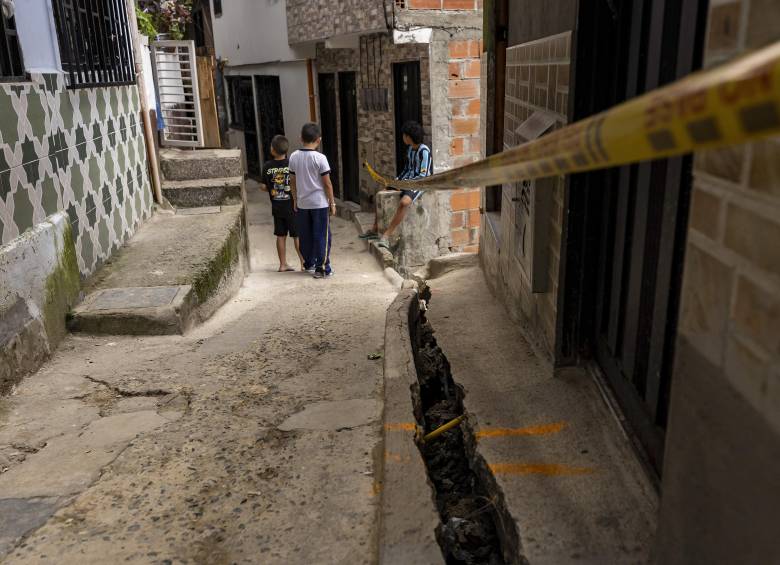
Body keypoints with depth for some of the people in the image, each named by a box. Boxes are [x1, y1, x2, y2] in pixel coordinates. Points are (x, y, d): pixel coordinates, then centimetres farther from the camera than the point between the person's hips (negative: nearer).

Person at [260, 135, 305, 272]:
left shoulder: (267, 166, -4)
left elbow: (263, 186, 1)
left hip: (276, 207, 3)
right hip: (291, 205, -3)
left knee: (281, 236, 11)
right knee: (298, 235, 4)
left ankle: (283, 264, 16)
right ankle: (304, 263, 6)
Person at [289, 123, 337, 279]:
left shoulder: (294, 157, -1)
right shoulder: (320, 158, -14)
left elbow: (293, 181, 7)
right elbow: (327, 184, -11)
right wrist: (332, 203, -2)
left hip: (302, 203, 5)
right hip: (319, 203, -5)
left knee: (305, 236, 16)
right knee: (322, 237, 3)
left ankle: (309, 264, 28)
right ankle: (322, 269, 4)